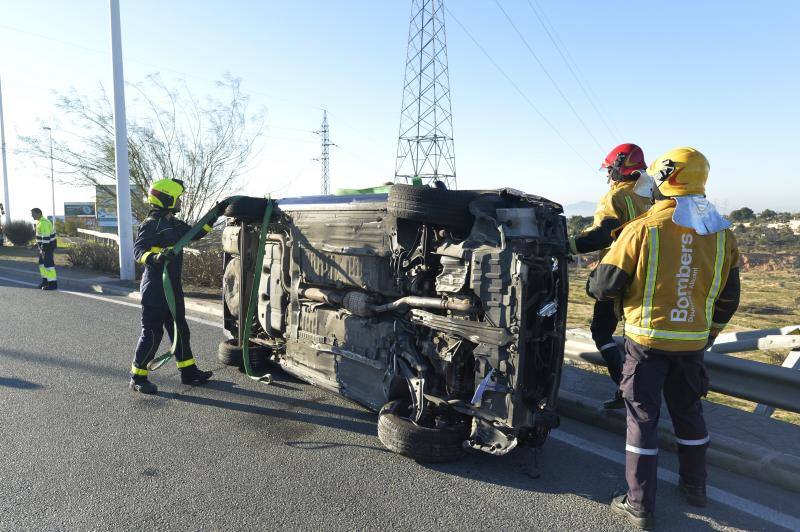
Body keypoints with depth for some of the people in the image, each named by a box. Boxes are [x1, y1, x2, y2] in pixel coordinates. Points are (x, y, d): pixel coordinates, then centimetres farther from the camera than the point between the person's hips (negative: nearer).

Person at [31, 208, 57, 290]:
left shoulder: (43, 223, -21)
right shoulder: (40, 221, 14)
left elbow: (46, 237, -24)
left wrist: (43, 248, -23)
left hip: (47, 246, -11)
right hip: (44, 246, 11)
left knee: (48, 264, -9)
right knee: (42, 263, 16)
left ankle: (53, 284, -6)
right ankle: (45, 280, 24)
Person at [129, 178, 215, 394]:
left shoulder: (173, 223, 12)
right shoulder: (151, 224, -14)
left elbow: (194, 234, 23)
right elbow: (138, 249, -24)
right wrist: (154, 257, -43)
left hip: (173, 285, 9)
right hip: (155, 286, -9)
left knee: (180, 328, 14)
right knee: (152, 332, -3)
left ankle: (188, 371, 25)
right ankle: (138, 378, 11)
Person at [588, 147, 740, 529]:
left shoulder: (643, 228, -15)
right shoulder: (722, 234, 2)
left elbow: (605, 286, -13)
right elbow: (728, 299, 10)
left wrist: (593, 281, 10)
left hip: (647, 339, -5)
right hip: (693, 342, 5)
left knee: (642, 418, 5)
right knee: (688, 412, 22)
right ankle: (694, 487, 39)